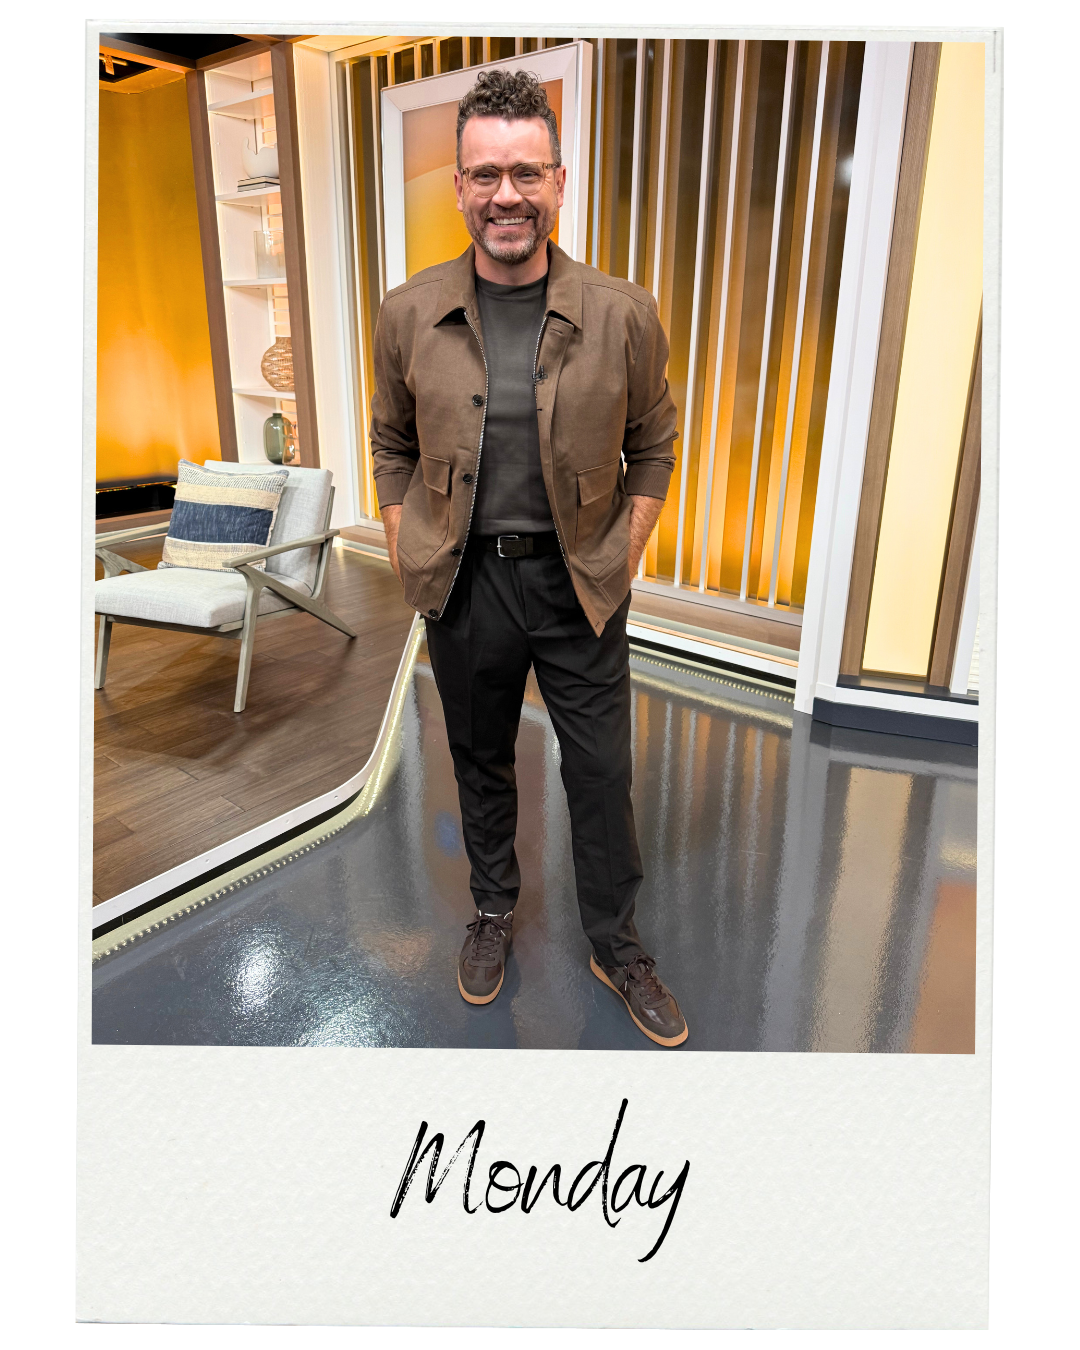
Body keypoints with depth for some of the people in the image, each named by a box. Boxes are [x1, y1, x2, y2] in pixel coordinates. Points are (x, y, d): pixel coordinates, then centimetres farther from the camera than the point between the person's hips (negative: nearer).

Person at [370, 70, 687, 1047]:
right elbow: (393, 448, 8)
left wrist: (623, 559, -1)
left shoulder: (623, 315, -6)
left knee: (603, 775, 8)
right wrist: (410, 560, 1)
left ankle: (616, 946, 32)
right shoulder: (409, 314, -2)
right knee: (480, 763, 17)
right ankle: (494, 911, 42)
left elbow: (654, 447, 4)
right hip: (463, 584, 2)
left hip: (581, 583, -1)